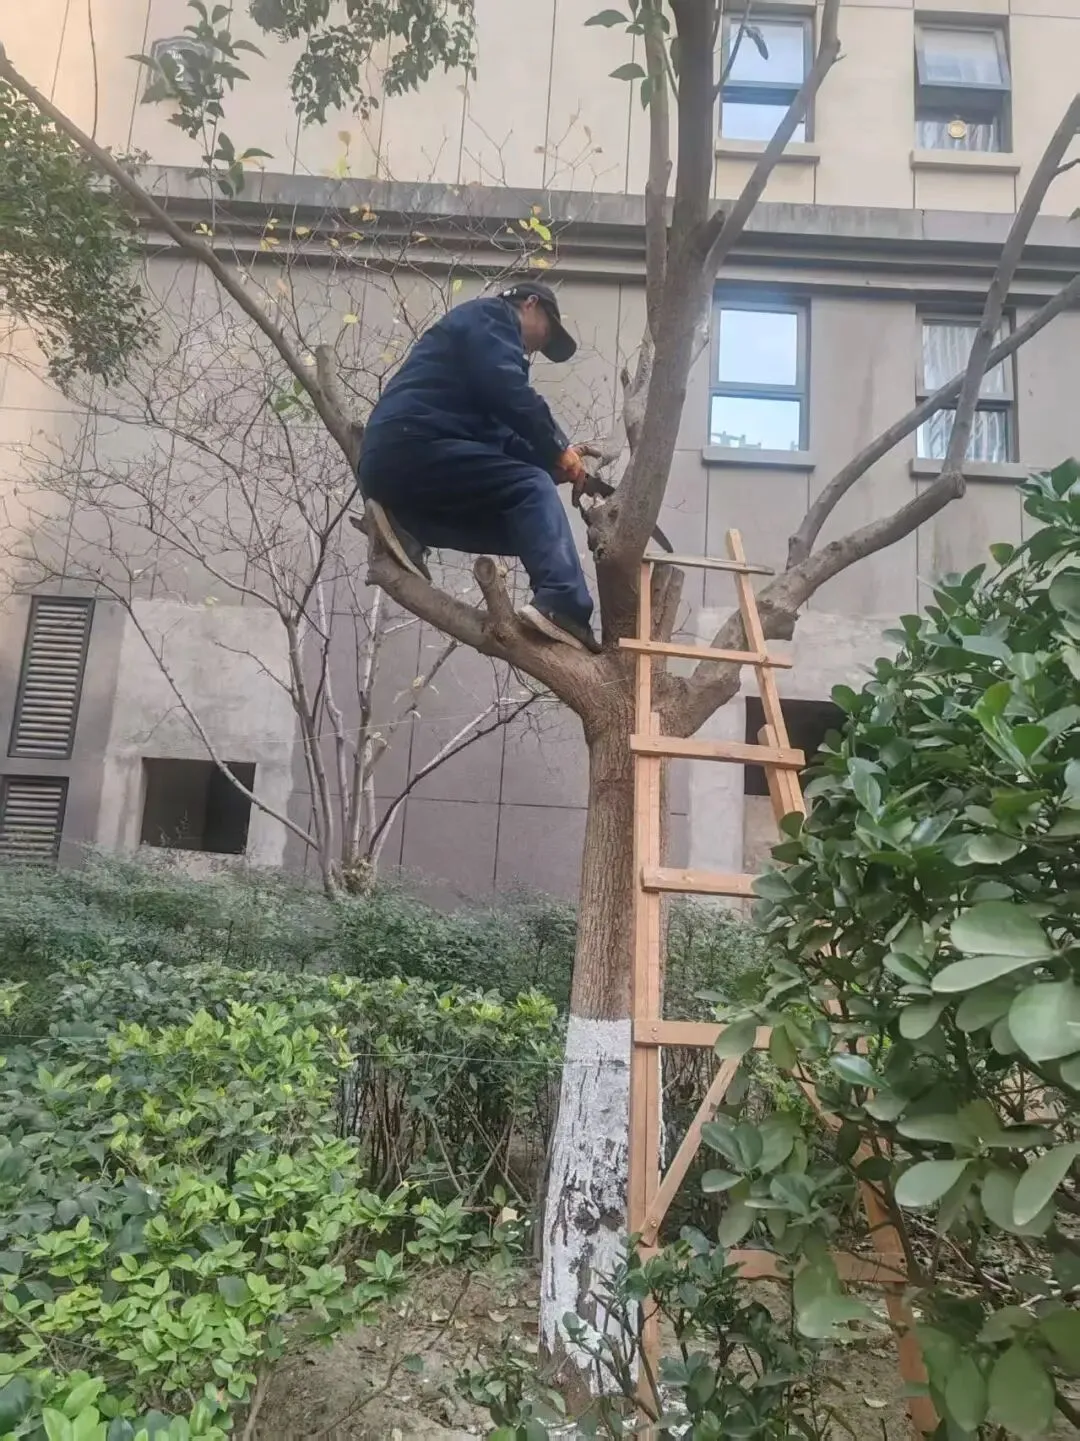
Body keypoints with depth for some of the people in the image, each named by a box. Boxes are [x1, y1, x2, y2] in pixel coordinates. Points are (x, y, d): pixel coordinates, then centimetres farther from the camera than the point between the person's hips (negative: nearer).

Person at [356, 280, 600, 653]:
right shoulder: (489, 316, 8)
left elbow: (498, 436, 25)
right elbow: (507, 392, -12)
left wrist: (551, 457, 13)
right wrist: (558, 450, -4)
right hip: (411, 448, -9)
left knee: (523, 526, 8)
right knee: (532, 490, -15)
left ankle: (404, 523, -1)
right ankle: (562, 607, -32)